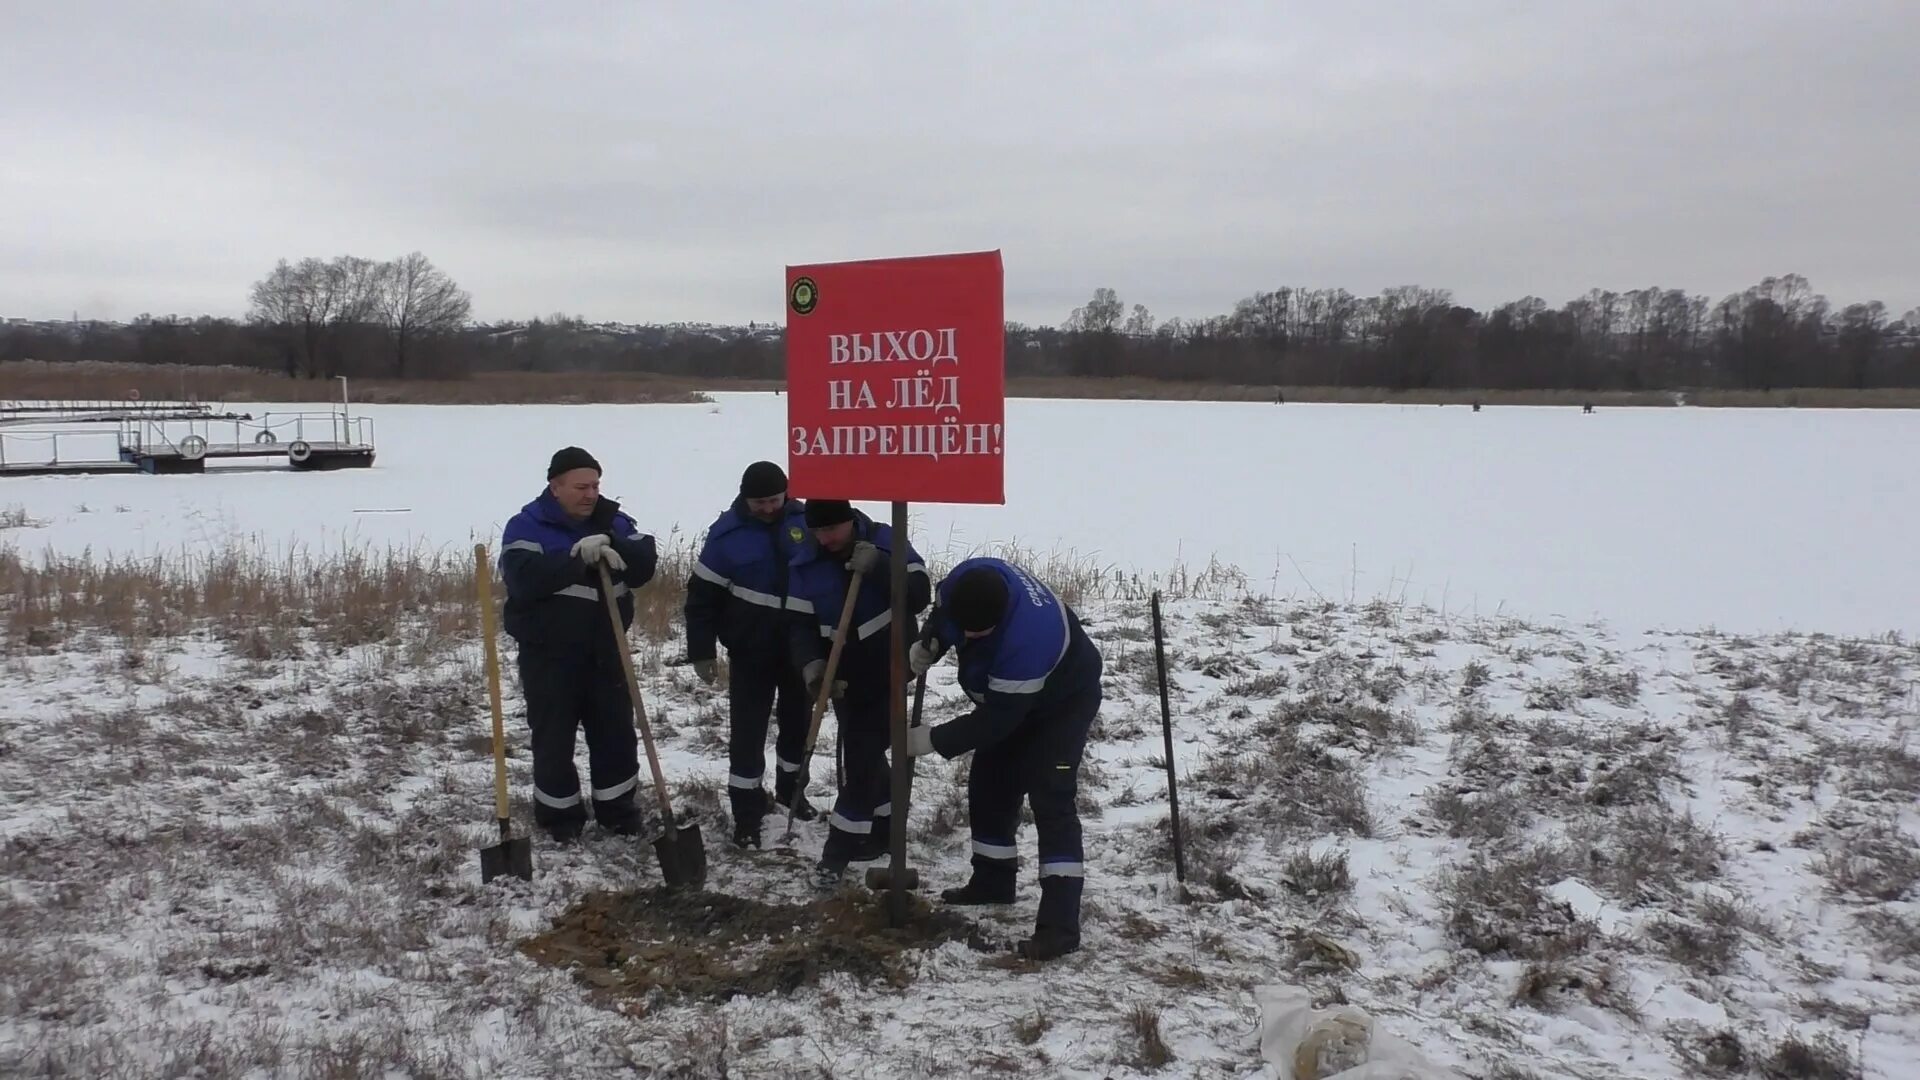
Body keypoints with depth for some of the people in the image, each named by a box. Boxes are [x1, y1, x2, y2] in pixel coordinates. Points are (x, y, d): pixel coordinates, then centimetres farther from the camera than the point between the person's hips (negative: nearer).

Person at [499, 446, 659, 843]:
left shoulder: (612, 521, 5)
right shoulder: (527, 526, -9)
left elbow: (645, 562, -7)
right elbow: (523, 578, -26)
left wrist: (617, 552, -27)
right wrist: (577, 557, -32)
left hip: (604, 650, 4)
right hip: (548, 654, -4)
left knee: (616, 731, 11)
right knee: (553, 737, 4)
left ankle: (617, 806, 27)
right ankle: (559, 813, 21)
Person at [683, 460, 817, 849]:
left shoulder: (805, 519, -6)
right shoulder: (727, 533, -13)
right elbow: (702, 595, -7)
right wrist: (702, 652, -7)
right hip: (751, 649, -3)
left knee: (798, 721, 17)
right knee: (747, 730, -1)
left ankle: (791, 788, 38)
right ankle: (746, 813, 9)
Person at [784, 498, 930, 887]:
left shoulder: (886, 542, -14)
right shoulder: (805, 566, -7)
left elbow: (920, 596, -20)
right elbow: (801, 625, -8)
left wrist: (879, 569, -32)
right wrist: (812, 665, -25)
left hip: (890, 670, -4)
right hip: (845, 676, 4)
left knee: (863, 756, -5)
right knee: (862, 754, 10)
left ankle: (840, 846, 3)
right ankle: (882, 828, 29)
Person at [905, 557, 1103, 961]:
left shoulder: (1026, 639, -45)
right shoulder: (969, 580, -25)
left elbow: (996, 719, -35)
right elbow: (943, 610, 2)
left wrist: (932, 741, -29)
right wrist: (928, 645, -16)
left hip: (1063, 701, -8)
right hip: (1008, 696, 8)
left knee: (1050, 802, -17)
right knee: (989, 788, 12)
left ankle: (1060, 923, -18)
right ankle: (992, 881, 31)